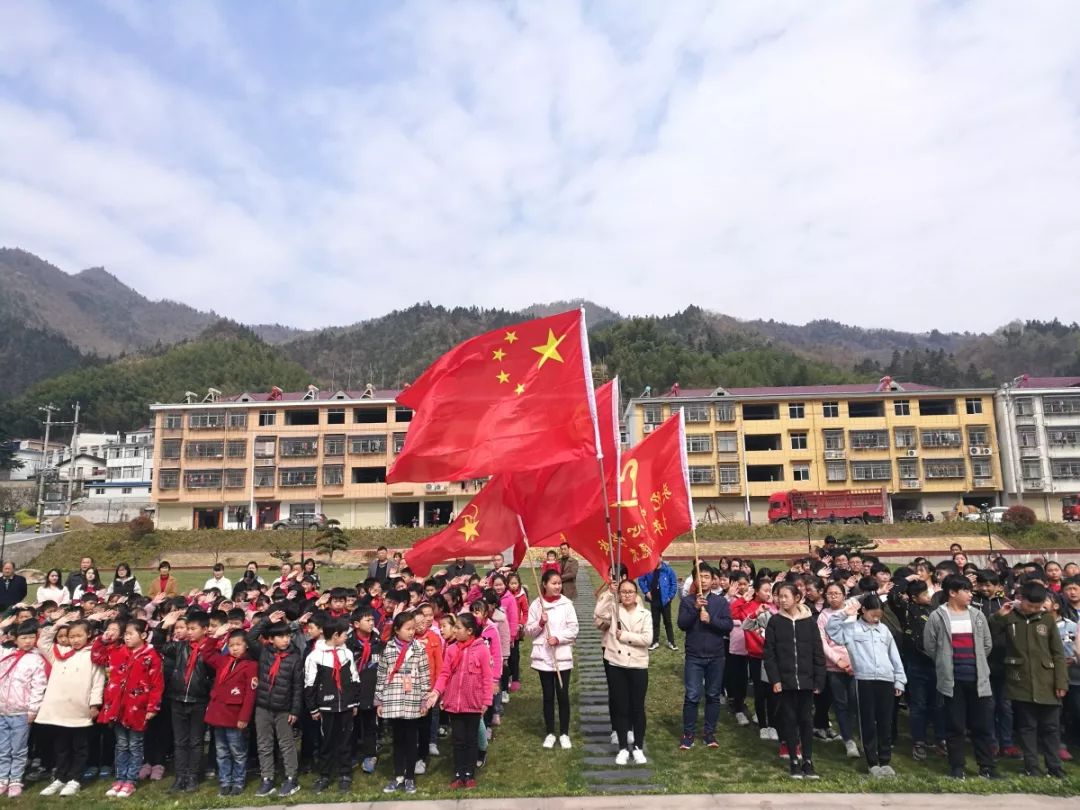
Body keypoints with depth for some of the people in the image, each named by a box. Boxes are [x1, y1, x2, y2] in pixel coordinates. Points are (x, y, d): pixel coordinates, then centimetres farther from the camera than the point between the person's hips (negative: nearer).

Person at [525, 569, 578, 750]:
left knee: (563, 695, 5)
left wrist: (558, 638, -18)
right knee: (548, 696, 11)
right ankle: (550, 733, 25)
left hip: (562, 656, -1)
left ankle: (564, 733, 21)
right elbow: (529, 631, 0)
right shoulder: (536, 604, -3)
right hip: (543, 656, 1)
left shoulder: (567, 604, -4)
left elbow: (573, 630, -5)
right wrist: (540, 623, -17)